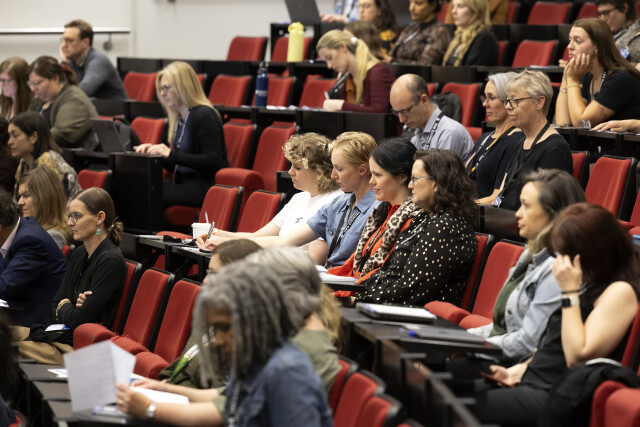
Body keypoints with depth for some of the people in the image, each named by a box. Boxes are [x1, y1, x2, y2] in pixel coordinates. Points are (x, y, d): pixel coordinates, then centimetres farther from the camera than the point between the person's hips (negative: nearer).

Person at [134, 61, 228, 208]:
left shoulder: (205, 116, -11)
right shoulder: (178, 119, 15)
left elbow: (213, 162, -21)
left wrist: (171, 154, -23)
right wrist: (154, 151, 3)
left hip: (206, 186, -8)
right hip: (184, 183, 8)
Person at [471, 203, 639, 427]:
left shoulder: (620, 292, -12)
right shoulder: (589, 284, 16)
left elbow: (577, 357, -19)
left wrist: (570, 292, -15)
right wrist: (518, 370, 9)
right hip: (530, 382, 9)